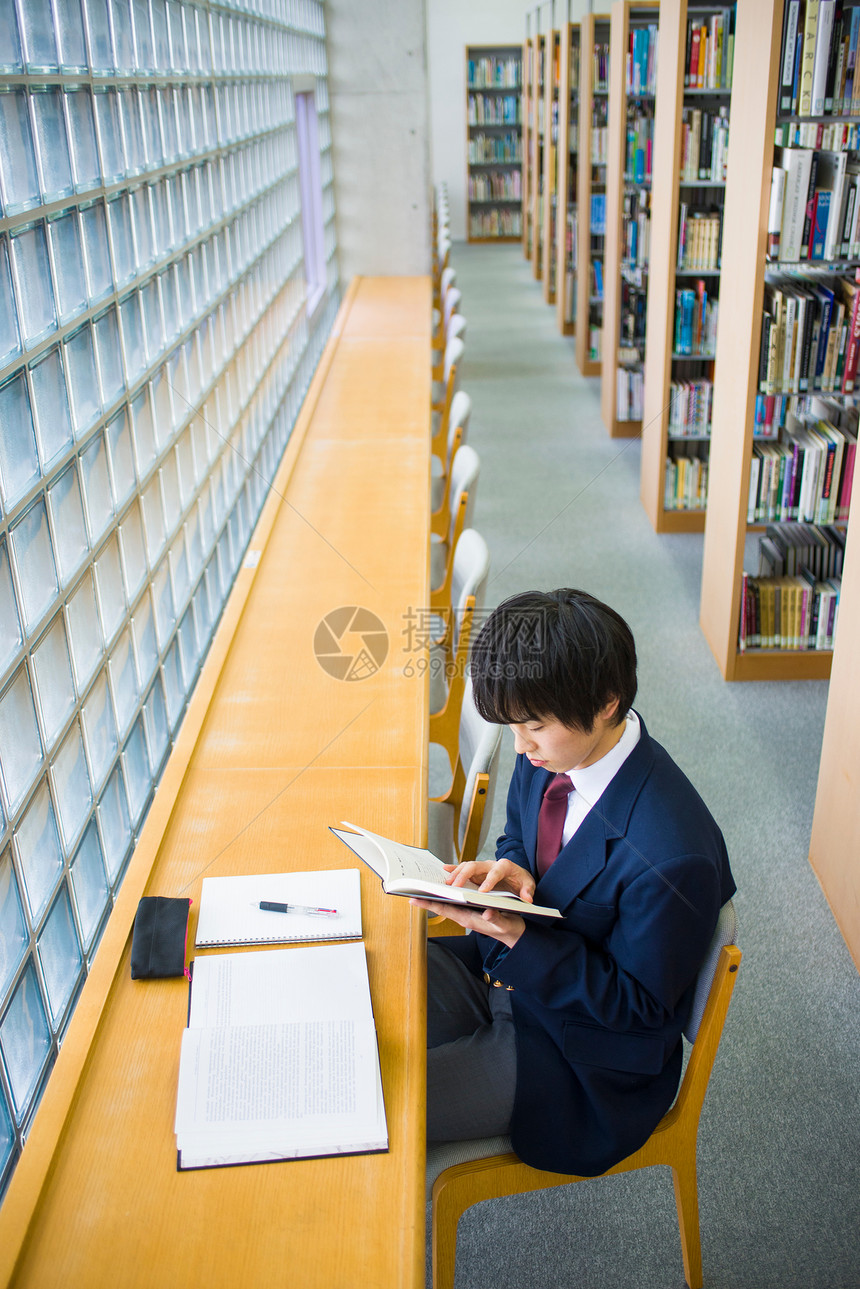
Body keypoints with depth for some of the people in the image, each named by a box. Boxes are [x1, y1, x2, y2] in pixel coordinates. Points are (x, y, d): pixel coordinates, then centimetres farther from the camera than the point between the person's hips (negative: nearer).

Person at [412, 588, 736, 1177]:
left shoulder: (672, 856, -33)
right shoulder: (551, 749, -10)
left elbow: (640, 1006, -20)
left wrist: (518, 935, -31)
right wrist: (509, 870, -15)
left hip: (578, 1054, -7)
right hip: (504, 966, 8)